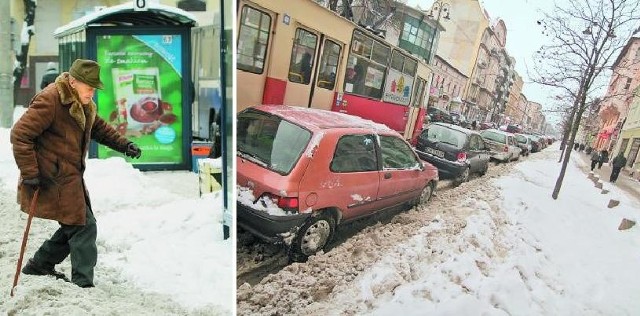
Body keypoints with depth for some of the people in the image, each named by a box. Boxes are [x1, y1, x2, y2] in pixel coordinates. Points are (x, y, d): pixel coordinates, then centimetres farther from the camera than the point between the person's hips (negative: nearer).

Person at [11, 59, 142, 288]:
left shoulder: (83, 103, 10)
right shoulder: (49, 100, -19)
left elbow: (98, 127, 23)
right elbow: (20, 134, -20)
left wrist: (123, 144, 9)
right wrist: (29, 172, -21)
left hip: (70, 177, 10)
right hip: (54, 179, -10)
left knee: (75, 225, 18)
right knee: (84, 227, -7)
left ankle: (39, 265, 36)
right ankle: (83, 283, 4)